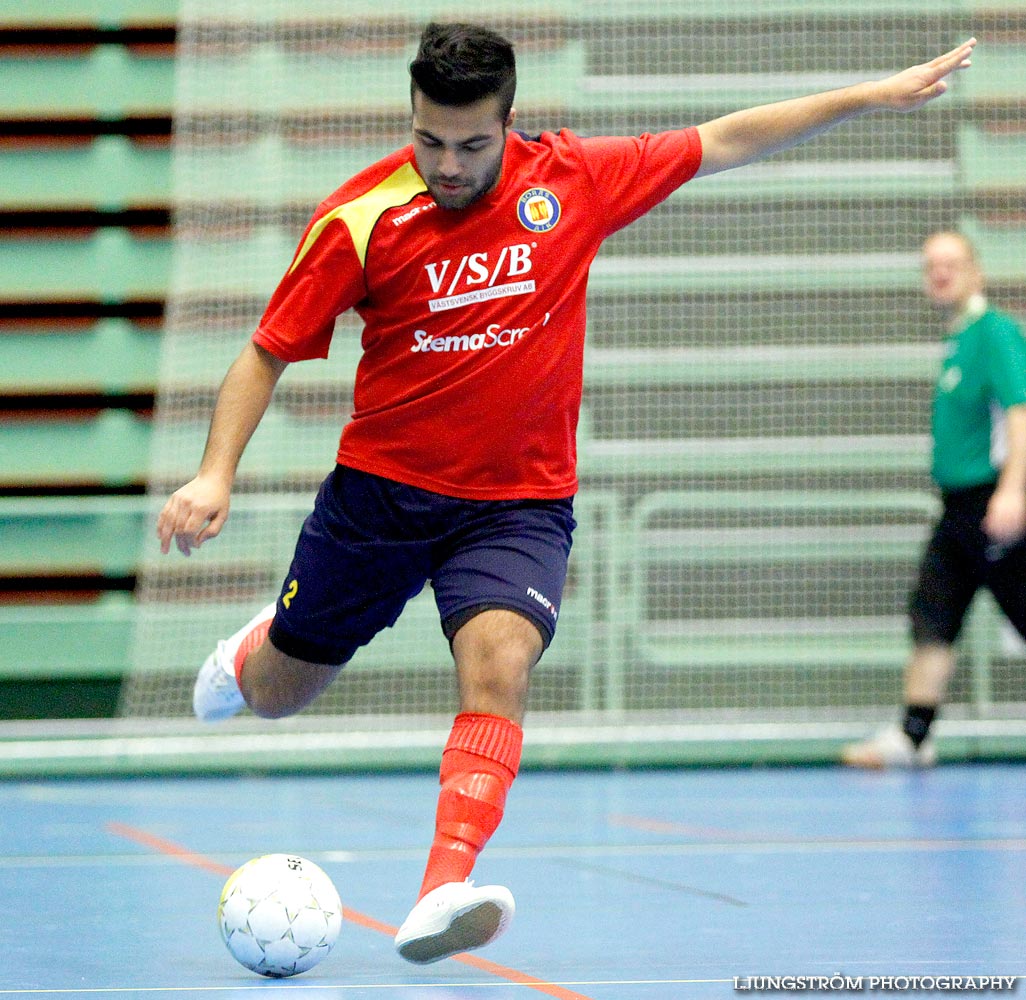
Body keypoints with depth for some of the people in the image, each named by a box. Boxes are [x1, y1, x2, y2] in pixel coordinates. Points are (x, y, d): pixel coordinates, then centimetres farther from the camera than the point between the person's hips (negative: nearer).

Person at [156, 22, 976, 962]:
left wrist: (875, 95, 6)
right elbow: (268, 354, -4)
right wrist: (217, 473, -17)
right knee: (278, 696, 13)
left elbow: (722, 142, 5)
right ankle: (253, 648, 51)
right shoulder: (360, 218, -13)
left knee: (500, 666, -27)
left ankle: (444, 894, -37)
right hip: (379, 489, 0)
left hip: (518, 504, 0)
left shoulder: (571, 179, -7)